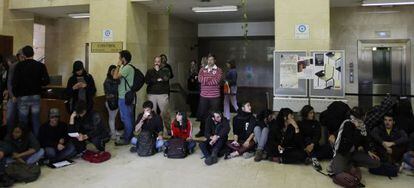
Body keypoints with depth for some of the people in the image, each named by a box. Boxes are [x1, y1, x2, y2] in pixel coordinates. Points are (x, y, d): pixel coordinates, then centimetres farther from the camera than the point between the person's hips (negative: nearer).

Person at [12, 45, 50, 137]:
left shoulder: (19, 66, -7)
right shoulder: (40, 65, -3)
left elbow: (14, 82, -11)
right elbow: (47, 81, -6)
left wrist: (15, 94, 4)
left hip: (23, 96, -1)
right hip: (36, 96, 2)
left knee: (23, 121, 7)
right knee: (36, 120, 9)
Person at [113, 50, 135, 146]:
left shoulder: (127, 68, -16)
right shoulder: (129, 67, 15)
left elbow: (115, 77, -21)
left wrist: (118, 65, -12)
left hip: (123, 97, -10)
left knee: (125, 118, -4)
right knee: (129, 117, 15)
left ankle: (126, 139, 3)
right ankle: (130, 136, 25)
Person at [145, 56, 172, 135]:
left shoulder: (165, 70, 10)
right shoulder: (149, 71, 16)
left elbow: (166, 78, -10)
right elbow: (147, 81, -1)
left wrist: (158, 70, -3)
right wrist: (157, 80, -5)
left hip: (163, 94, -2)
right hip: (152, 94, 2)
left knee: (165, 112, -6)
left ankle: (169, 129, 5)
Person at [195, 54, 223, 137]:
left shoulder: (218, 70, 0)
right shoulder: (202, 70, 10)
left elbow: (217, 81, -16)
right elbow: (200, 79, -7)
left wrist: (205, 80, -8)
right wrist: (211, 78, -11)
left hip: (214, 96, -3)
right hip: (203, 96, 3)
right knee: (202, 114, 10)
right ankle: (202, 131, 24)